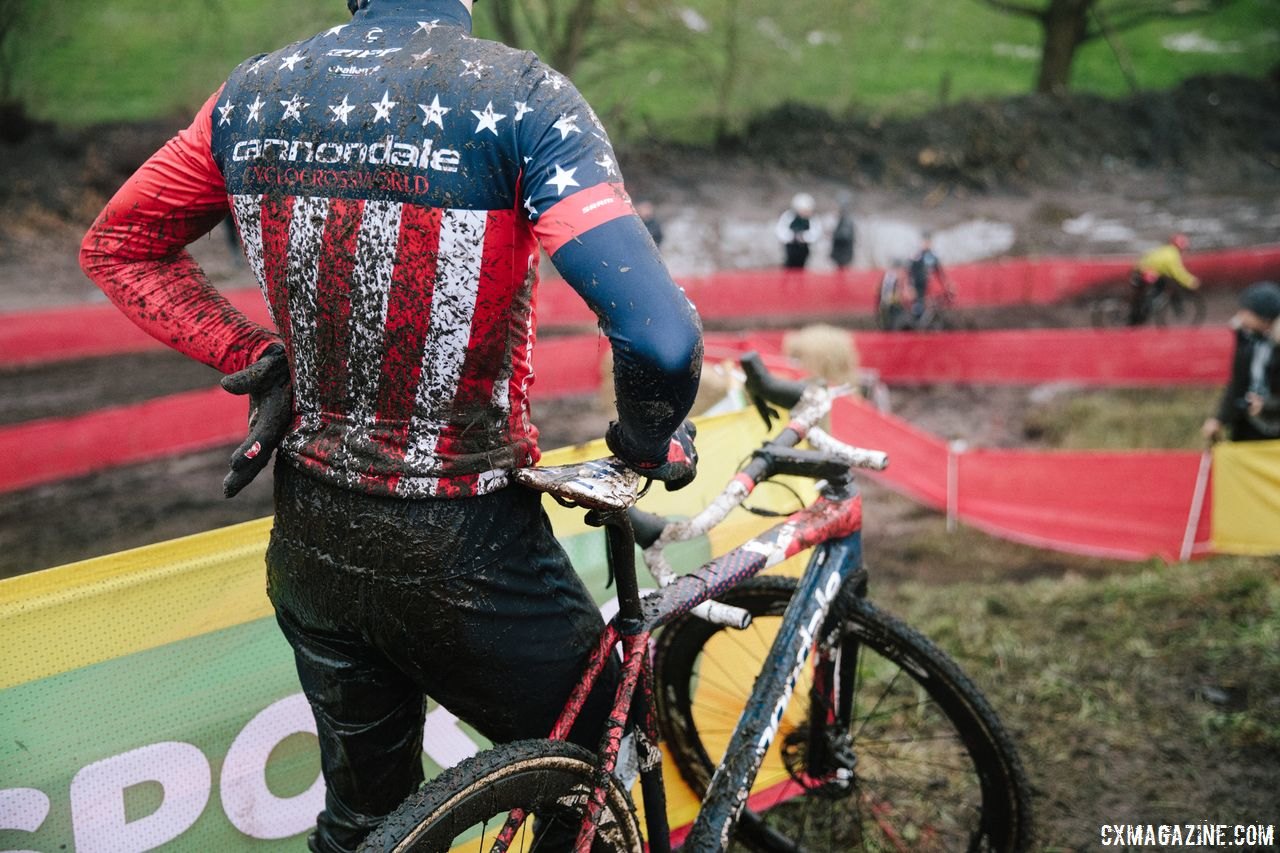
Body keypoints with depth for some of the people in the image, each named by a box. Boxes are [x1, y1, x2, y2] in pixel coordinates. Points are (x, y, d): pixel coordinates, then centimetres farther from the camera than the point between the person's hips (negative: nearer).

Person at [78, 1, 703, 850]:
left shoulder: (254, 91, -1)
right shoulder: (519, 94, -19)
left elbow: (116, 246, 12)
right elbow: (660, 334, -29)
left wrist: (257, 359, 6)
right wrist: (653, 442, -8)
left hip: (308, 547, 6)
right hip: (464, 555, -5)